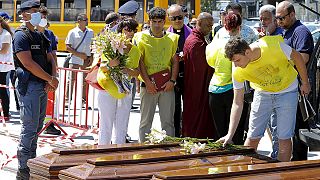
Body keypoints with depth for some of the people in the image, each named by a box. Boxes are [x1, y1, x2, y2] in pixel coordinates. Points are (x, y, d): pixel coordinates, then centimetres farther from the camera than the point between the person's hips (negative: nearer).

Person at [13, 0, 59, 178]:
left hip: (43, 86, 8)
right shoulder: (21, 36, -9)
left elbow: (50, 59, 15)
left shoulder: (40, 36, 17)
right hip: (29, 86, -8)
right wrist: (51, 79, -15)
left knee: (38, 126, 13)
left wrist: (52, 79, -4)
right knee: (30, 127, -9)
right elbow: (28, 64, -19)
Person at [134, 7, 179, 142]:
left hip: (167, 85, 2)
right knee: (146, 121, 2)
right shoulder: (141, 37, 2)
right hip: (148, 85, -2)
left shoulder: (172, 38, 9)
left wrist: (172, 81, -4)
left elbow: (175, 61, 9)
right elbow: (140, 61, -2)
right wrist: (147, 82, -10)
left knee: (168, 121, 4)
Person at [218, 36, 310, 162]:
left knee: (284, 138, -5)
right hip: (262, 93, 2)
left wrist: (305, 83, -2)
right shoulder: (238, 71, -22)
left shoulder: (273, 46, -32)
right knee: (252, 137, 1)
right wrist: (230, 134, -19)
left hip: (287, 91, -2)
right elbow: (238, 103, -15)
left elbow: (296, 57, -12)